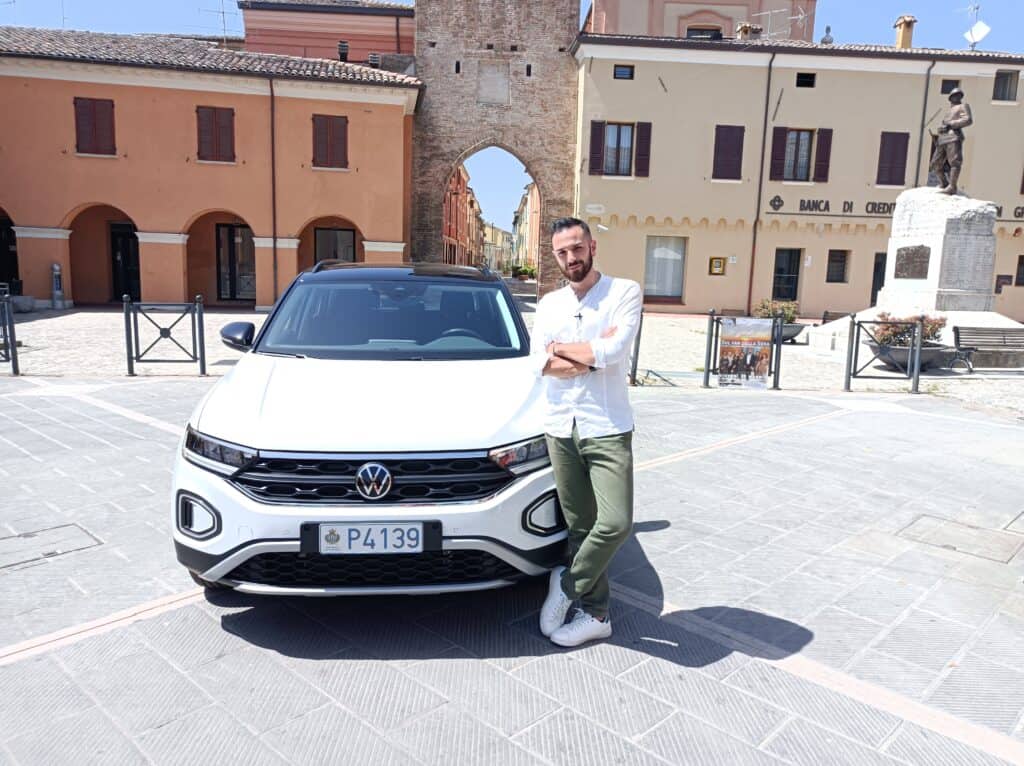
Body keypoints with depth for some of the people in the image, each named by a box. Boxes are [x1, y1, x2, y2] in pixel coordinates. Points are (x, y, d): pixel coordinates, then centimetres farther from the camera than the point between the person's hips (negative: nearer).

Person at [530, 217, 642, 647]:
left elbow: (613, 352, -18)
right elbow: (541, 363, -4)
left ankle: (567, 584, 15)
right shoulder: (548, 304, 11)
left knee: (616, 523, -11)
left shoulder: (624, 292, -2)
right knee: (580, 526, 9)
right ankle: (596, 614, 22)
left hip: (608, 430, -3)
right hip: (560, 430, 4)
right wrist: (594, 351, -10)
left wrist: (562, 347, -5)